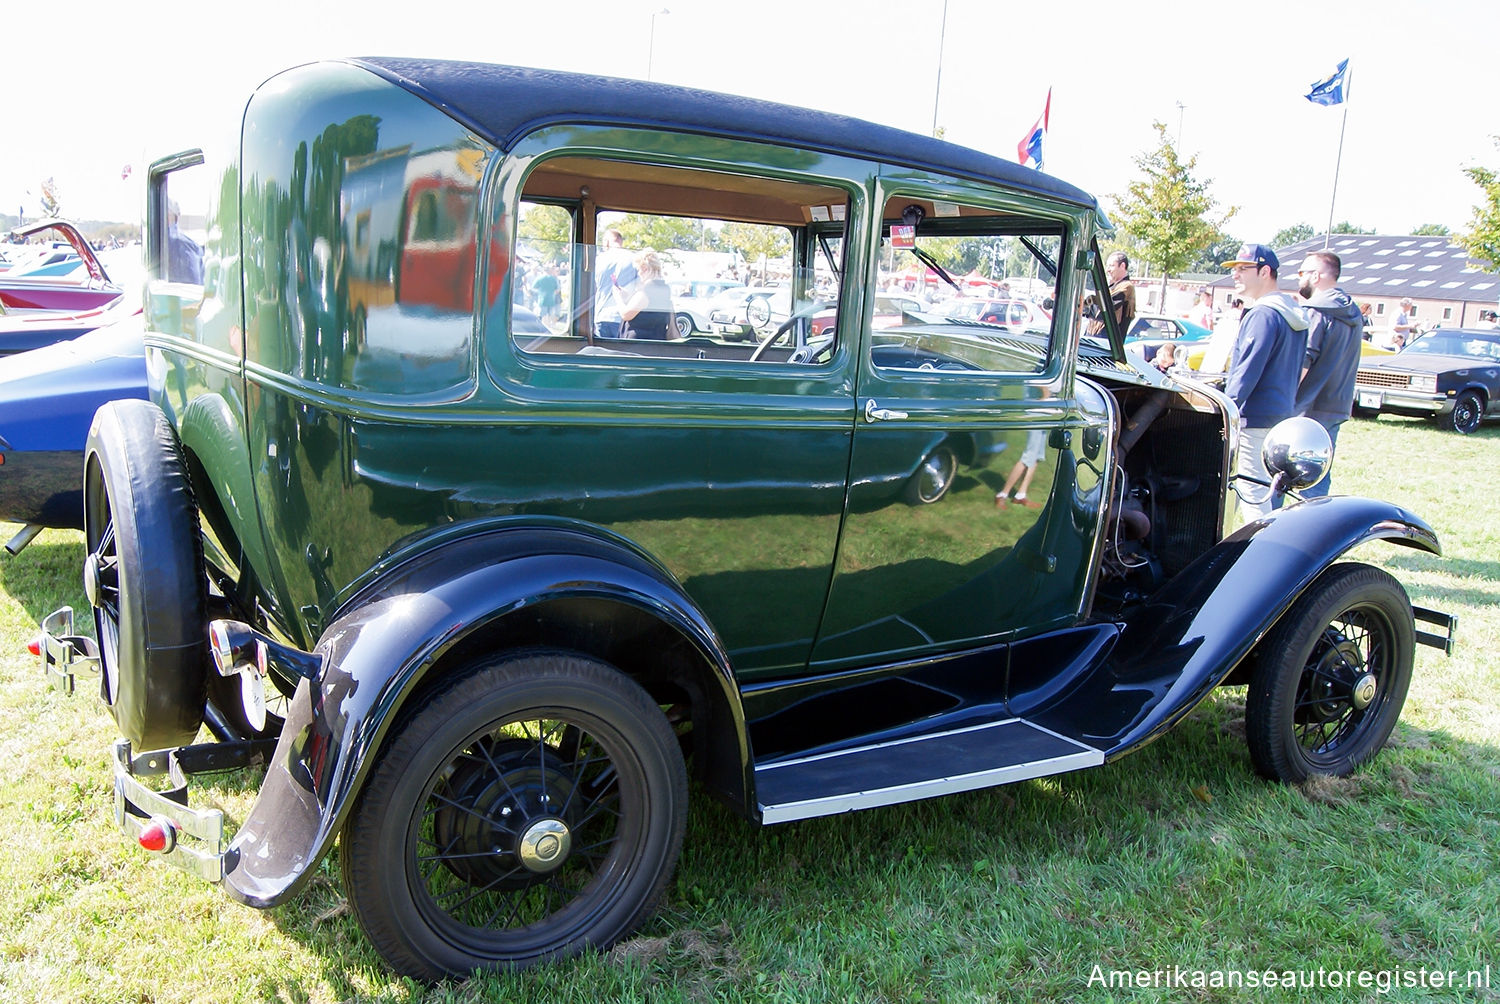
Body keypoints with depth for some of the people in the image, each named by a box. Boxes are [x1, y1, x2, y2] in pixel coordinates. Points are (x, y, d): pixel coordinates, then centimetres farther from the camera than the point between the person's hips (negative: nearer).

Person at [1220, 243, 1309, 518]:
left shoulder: (1263, 315, -15)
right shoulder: (1294, 313, 16)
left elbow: (1248, 370, -21)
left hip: (1255, 419, -10)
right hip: (1283, 413, 10)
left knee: (1254, 493, -7)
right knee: (1270, 490, 16)